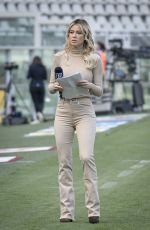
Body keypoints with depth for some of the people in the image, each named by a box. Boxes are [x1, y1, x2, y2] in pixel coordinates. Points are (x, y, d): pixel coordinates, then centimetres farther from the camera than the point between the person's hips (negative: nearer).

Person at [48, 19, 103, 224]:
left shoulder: (94, 59, 1)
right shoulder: (59, 57, 5)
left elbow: (99, 91, 4)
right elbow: (50, 87, 10)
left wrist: (88, 85, -16)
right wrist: (56, 87, -12)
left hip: (85, 112, -2)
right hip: (63, 112, 2)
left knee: (86, 156, -19)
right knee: (65, 163, 2)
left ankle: (93, 209, -11)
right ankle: (67, 212, 7)